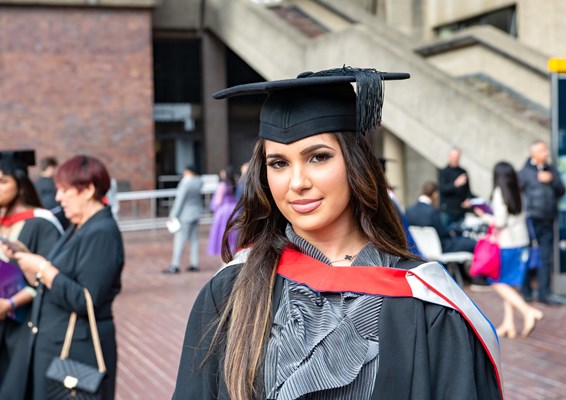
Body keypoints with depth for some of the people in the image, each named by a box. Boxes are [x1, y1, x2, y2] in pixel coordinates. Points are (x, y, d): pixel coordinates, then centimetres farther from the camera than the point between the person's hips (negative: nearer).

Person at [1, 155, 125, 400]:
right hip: (52, 344, 9)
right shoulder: (78, 229, 10)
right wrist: (25, 258, 1)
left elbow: (86, 301, -24)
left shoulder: (101, 233, -18)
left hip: (77, 352, -9)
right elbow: (52, 284, 13)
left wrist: (43, 268, -21)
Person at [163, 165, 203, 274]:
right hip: (196, 213, 8)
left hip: (186, 215, -8)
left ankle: (175, 266, -3)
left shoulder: (186, 184, -19)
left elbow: (179, 200, -16)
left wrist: (173, 215, -11)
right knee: (194, 239, 13)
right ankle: (195, 264, 17)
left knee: (179, 240, -4)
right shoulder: (198, 182, 3)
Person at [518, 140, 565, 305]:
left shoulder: (551, 170, 13)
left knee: (546, 258, 5)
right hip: (530, 221, -4)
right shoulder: (524, 172, -2)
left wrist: (551, 180, -7)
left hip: (547, 221, 4)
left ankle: (545, 293, 10)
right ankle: (526, 292, 12)